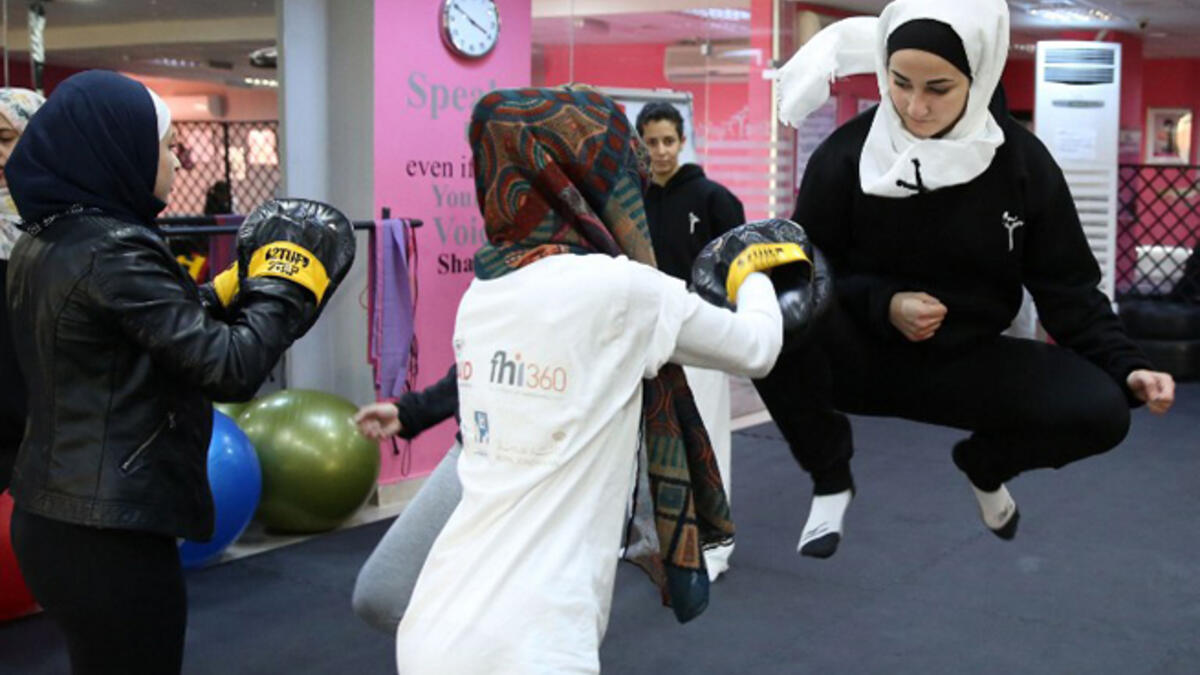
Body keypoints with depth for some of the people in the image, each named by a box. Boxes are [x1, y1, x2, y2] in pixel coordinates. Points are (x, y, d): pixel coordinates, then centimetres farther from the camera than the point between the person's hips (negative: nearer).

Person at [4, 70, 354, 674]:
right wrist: (285, 284, -8)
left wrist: (237, 287, 9)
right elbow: (232, 369, -21)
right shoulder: (114, 250, -20)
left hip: (52, 517, 9)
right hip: (110, 536, -9)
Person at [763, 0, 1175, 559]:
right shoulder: (845, 155, -12)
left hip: (965, 363, 2)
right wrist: (883, 306, -22)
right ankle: (829, 477, -6)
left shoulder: (1021, 161, -8)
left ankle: (984, 465, 15)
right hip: (863, 355, -1)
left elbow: (1067, 288, -2)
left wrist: (1126, 367, -15)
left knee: (1100, 411, -22)